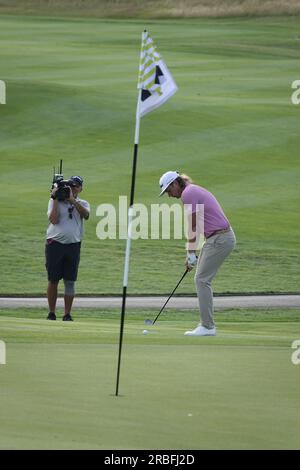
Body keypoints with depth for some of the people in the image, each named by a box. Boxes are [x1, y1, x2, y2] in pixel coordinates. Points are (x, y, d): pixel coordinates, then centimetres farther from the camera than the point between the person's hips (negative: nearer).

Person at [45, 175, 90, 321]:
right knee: (53, 280, 3)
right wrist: (56, 199, -9)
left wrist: (72, 200, -16)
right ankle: (51, 313, 11)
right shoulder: (55, 202, 5)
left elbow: (86, 214, -12)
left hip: (73, 245, 1)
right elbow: (53, 220, -10)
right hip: (55, 243, -1)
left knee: (70, 281, 1)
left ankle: (67, 315, 7)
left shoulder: (82, 204, 10)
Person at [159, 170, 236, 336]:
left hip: (219, 239, -10)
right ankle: (207, 324, 14)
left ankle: (207, 326, -7)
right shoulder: (194, 191, 18)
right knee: (202, 280, 13)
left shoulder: (188, 194, -13)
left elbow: (192, 226, -12)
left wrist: (191, 253, -6)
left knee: (202, 280, -8)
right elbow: (196, 226, 20)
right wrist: (191, 254, 19)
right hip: (220, 237, 10)